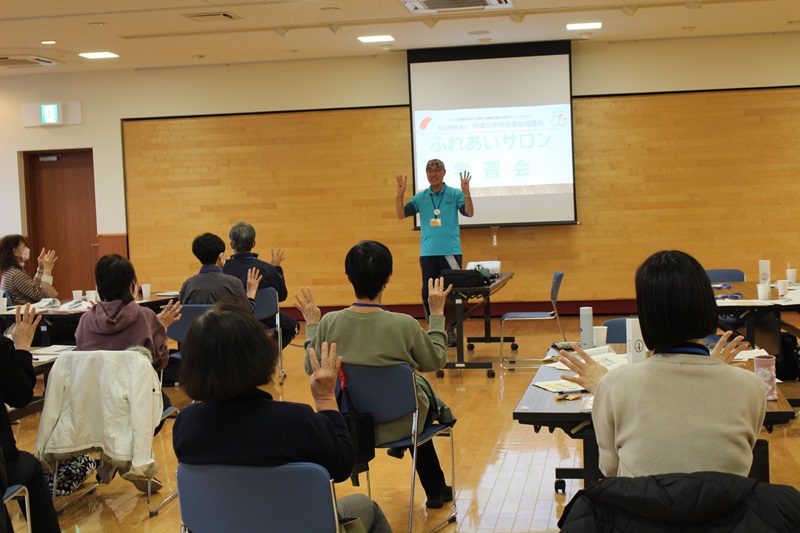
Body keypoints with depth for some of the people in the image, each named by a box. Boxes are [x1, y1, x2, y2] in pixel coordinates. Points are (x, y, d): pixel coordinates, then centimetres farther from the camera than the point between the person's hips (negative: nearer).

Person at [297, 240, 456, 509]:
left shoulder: (329, 323, -18)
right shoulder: (404, 324, -25)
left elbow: (311, 368, 1)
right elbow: (436, 361, -5)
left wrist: (311, 324, 12)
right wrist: (437, 313, 4)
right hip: (398, 424, -3)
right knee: (422, 385, 31)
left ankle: (435, 490, 51)